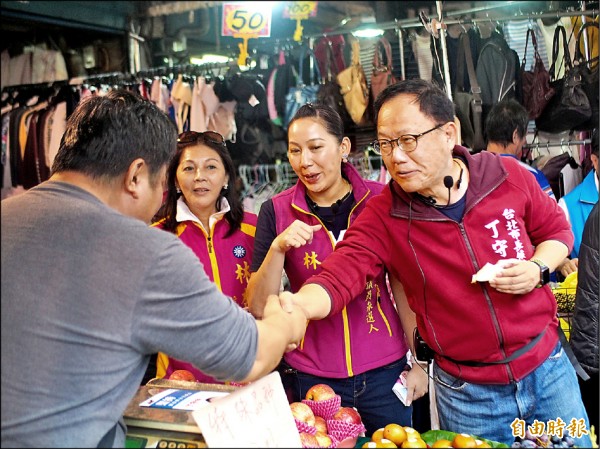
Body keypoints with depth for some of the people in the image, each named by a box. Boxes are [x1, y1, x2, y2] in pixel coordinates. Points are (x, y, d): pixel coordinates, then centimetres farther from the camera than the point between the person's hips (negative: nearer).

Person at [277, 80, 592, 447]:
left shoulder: (510, 176, -9)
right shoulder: (383, 216, -14)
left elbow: (556, 229, 7)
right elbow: (337, 276, -26)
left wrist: (539, 269, -14)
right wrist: (296, 305, -47)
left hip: (547, 367, 2)